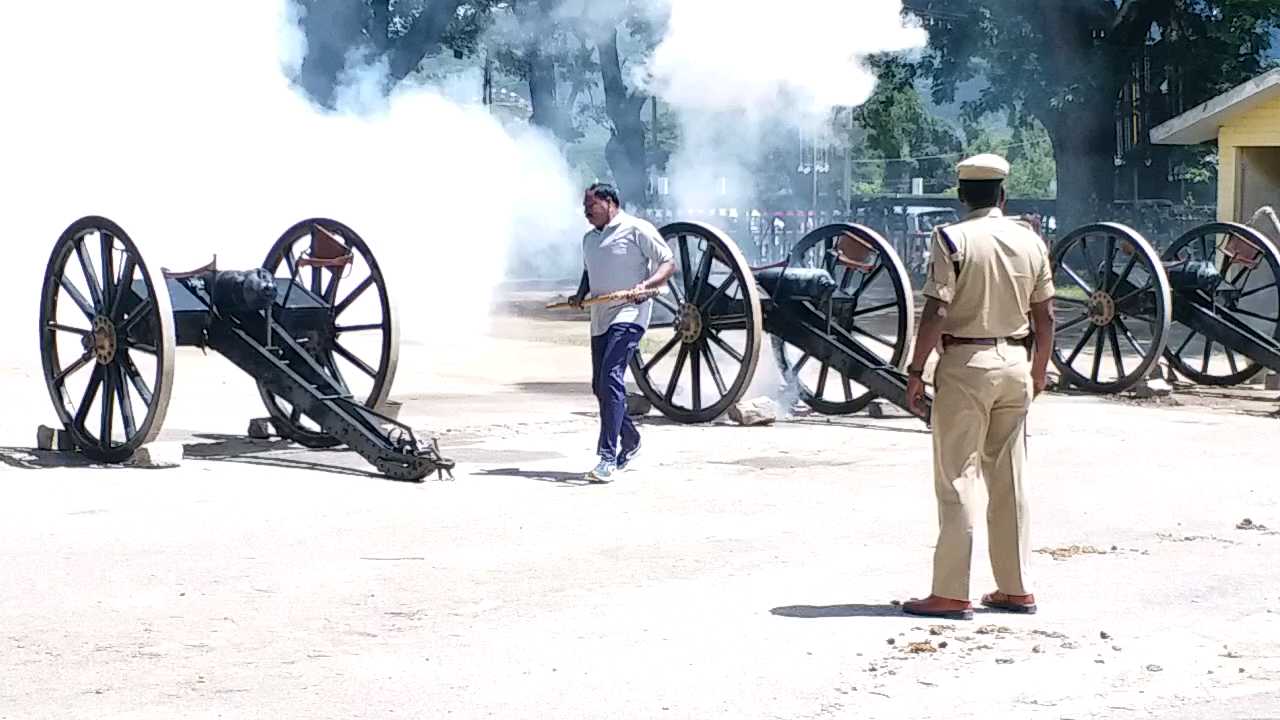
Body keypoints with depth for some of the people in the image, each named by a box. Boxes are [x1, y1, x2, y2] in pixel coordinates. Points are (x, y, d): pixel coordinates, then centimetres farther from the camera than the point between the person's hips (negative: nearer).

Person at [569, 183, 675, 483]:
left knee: (611, 378, -20)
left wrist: (646, 285, -22)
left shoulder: (637, 229, -4)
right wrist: (580, 295, 12)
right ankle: (629, 439, 34)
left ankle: (608, 457, -24)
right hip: (599, 318, 8)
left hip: (629, 315, -8)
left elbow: (669, 263, -6)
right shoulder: (589, 238, 19)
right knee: (599, 385, 12)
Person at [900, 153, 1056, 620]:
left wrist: (916, 371, -9)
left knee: (957, 479, -2)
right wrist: (1038, 370, 19)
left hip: (965, 364, -5)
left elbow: (936, 313, -15)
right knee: (1010, 480, 12)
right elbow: (1045, 317, 8)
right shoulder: (1030, 241, 5)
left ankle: (951, 594, -4)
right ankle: (1015, 589, 16)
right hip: (1015, 363, 5)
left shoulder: (952, 240, -9)